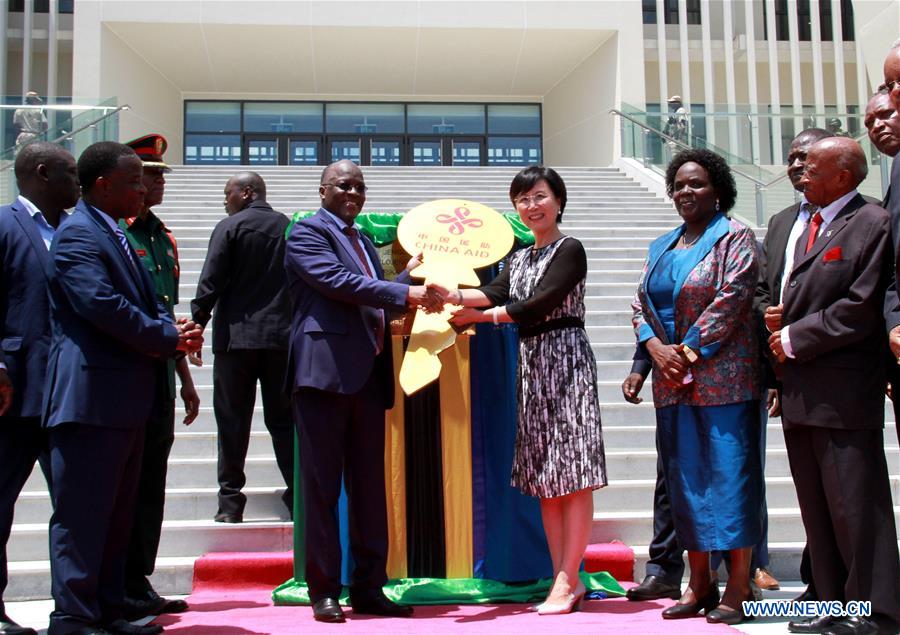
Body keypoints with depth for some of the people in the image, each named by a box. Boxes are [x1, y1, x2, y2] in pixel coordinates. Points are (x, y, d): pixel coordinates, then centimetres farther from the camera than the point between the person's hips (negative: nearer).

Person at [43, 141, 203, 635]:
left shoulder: (116, 236, 20)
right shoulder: (78, 235, -12)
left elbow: (144, 301, 20)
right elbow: (102, 304, -23)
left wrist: (174, 330, -1)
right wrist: (169, 338, -14)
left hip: (125, 397, 10)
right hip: (90, 395, -10)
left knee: (116, 513, 15)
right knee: (81, 514, -3)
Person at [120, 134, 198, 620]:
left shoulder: (163, 238, 18)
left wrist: (185, 378, 21)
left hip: (160, 374, 8)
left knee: (150, 484, 12)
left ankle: (138, 585, 22)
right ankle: (118, 592, 9)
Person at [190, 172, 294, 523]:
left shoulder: (230, 227, -4)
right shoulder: (290, 228, 8)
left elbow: (210, 284, -8)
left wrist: (195, 327, -2)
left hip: (236, 336, -3)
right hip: (282, 337, 3)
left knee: (233, 422, 3)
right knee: (284, 420, 8)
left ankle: (230, 502, 7)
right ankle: (298, 496, 5)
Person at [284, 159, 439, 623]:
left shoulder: (364, 243, 23)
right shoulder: (307, 233, -2)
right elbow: (337, 281, -17)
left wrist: (410, 276, 11)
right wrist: (406, 293, -20)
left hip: (369, 376, 8)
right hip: (325, 372, -8)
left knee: (369, 486, 9)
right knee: (323, 485, -1)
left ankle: (368, 588, 17)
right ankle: (324, 591, 7)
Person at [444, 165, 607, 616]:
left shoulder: (569, 250, -3)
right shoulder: (519, 258, 18)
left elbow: (543, 302, -15)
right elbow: (495, 293, 1)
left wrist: (480, 316, -13)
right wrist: (455, 295, -18)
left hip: (565, 360, -7)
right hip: (530, 364, 8)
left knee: (572, 474, -7)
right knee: (543, 477, 6)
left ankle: (567, 581, -5)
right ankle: (566, 579, 11)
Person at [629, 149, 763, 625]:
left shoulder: (734, 238, 0)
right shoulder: (662, 247, 18)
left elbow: (731, 298, -12)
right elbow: (640, 303, 12)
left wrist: (689, 350, -14)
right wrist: (656, 349, -5)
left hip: (722, 378, -6)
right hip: (672, 381, 6)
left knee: (729, 474, -4)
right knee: (684, 478, 7)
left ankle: (739, 586, 4)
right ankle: (699, 584, 16)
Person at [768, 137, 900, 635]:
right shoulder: (810, 226, 18)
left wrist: (797, 338, -12)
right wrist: (784, 320, 4)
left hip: (842, 392, -8)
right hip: (802, 390, 9)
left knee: (854, 504, -2)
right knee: (817, 506, 13)